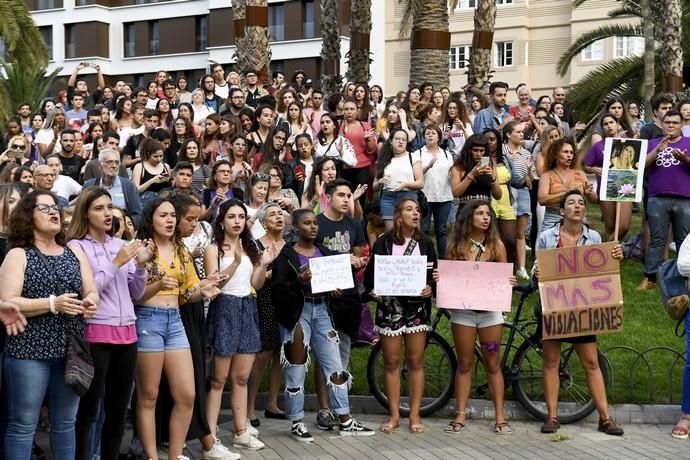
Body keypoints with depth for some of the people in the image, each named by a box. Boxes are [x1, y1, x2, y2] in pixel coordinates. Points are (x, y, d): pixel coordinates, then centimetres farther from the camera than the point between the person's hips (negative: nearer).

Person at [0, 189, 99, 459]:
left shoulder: (75, 254, 13)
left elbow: (92, 292, 11)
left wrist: (90, 302, -13)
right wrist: (53, 304, -20)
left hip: (71, 350, 5)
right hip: (29, 351, -4)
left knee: (66, 423, 13)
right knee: (23, 425, 0)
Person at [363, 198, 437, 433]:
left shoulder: (425, 243, 6)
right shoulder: (383, 242, 0)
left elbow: (434, 273, 9)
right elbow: (370, 271, 4)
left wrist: (431, 288, -11)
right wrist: (371, 290, -13)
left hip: (417, 306, 1)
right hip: (389, 306, -1)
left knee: (415, 361, 4)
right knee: (391, 362, 3)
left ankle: (415, 414, 13)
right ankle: (394, 414, 13)